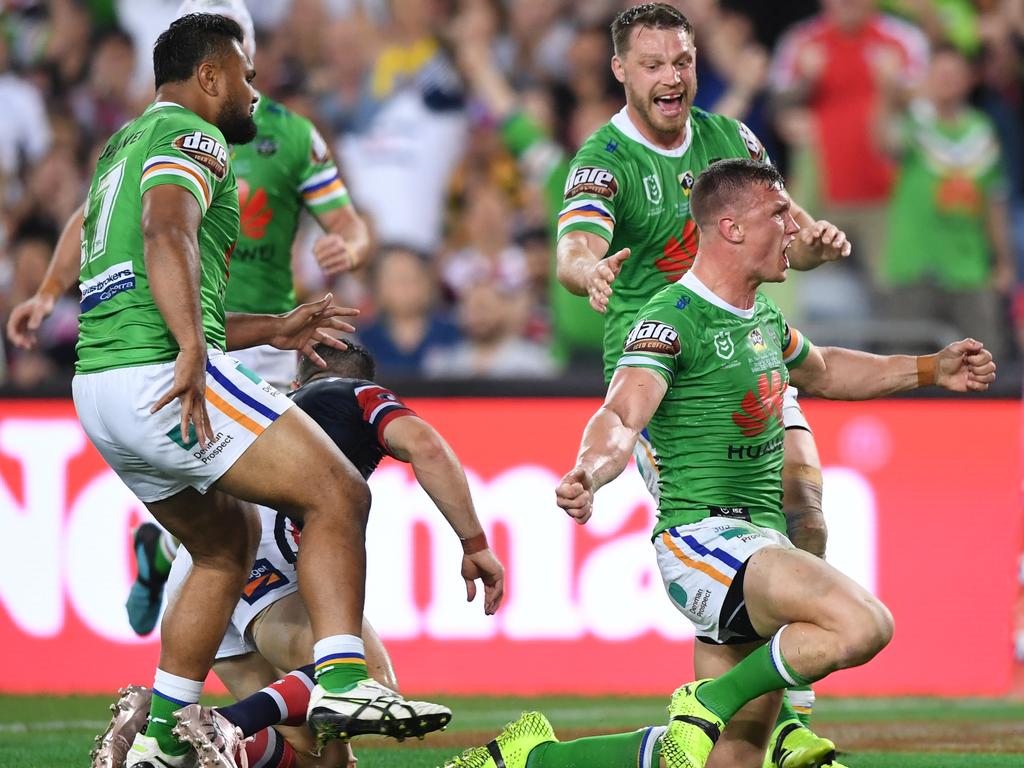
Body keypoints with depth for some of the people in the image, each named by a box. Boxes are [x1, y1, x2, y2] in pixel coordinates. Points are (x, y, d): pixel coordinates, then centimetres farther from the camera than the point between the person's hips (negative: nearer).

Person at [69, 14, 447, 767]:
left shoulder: (123, 149, 29)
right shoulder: (193, 138, -2)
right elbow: (166, 232, -23)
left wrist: (270, 330, 34)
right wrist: (193, 349, -33)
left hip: (99, 385, 10)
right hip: (163, 378, -10)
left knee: (228, 539, 23)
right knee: (338, 494, -10)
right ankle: (343, 681, -25)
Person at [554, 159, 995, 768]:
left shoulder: (761, 314, 16)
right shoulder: (675, 319, -14)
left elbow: (822, 372, 37)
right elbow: (621, 416, -28)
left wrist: (931, 371, 35)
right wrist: (590, 473, -50)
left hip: (758, 540, 10)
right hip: (704, 534, -10)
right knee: (864, 624, -32)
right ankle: (708, 705, -17)